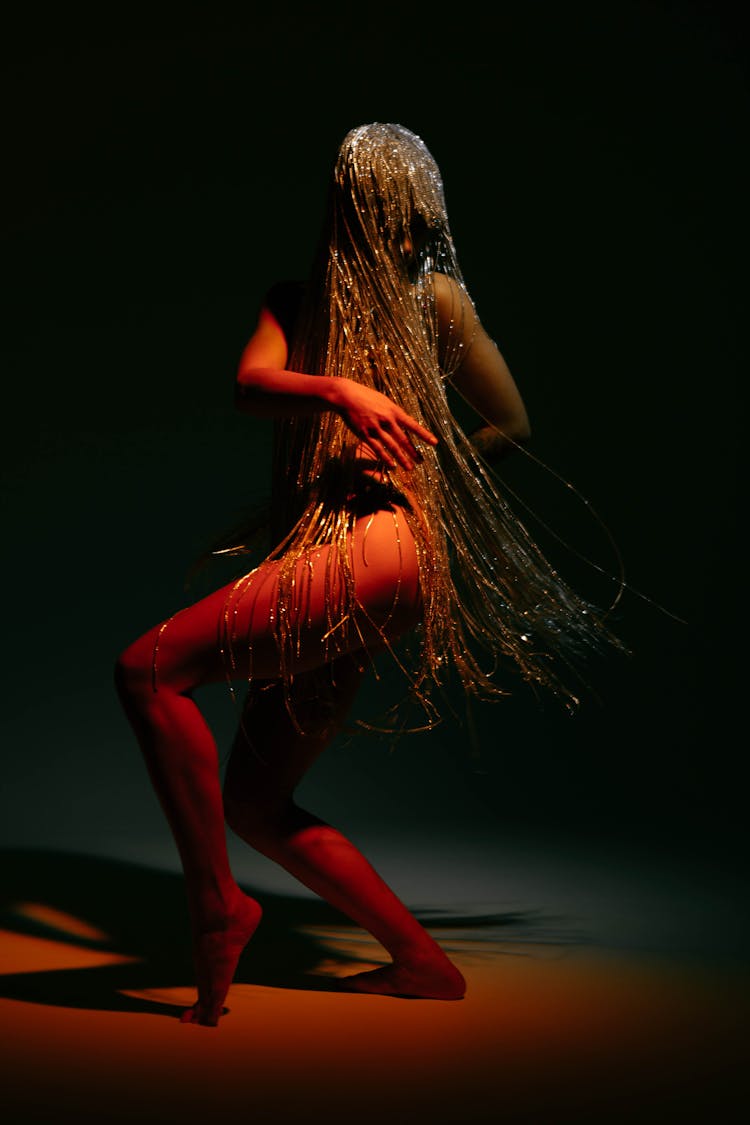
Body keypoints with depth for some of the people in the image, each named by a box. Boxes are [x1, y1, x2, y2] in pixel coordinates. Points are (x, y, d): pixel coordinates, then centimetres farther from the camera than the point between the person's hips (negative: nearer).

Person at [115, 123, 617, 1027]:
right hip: (313, 562, 7)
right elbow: (251, 384, 0)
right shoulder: (297, 302, 22)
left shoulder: (436, 297, 11)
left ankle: (216, 907, -8)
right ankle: (423, 963, 19)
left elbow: (512, 425, 19)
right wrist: (338, 392, -17)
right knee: (252, 803, 11)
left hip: (376, 544, -7)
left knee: (148, 671, -18)